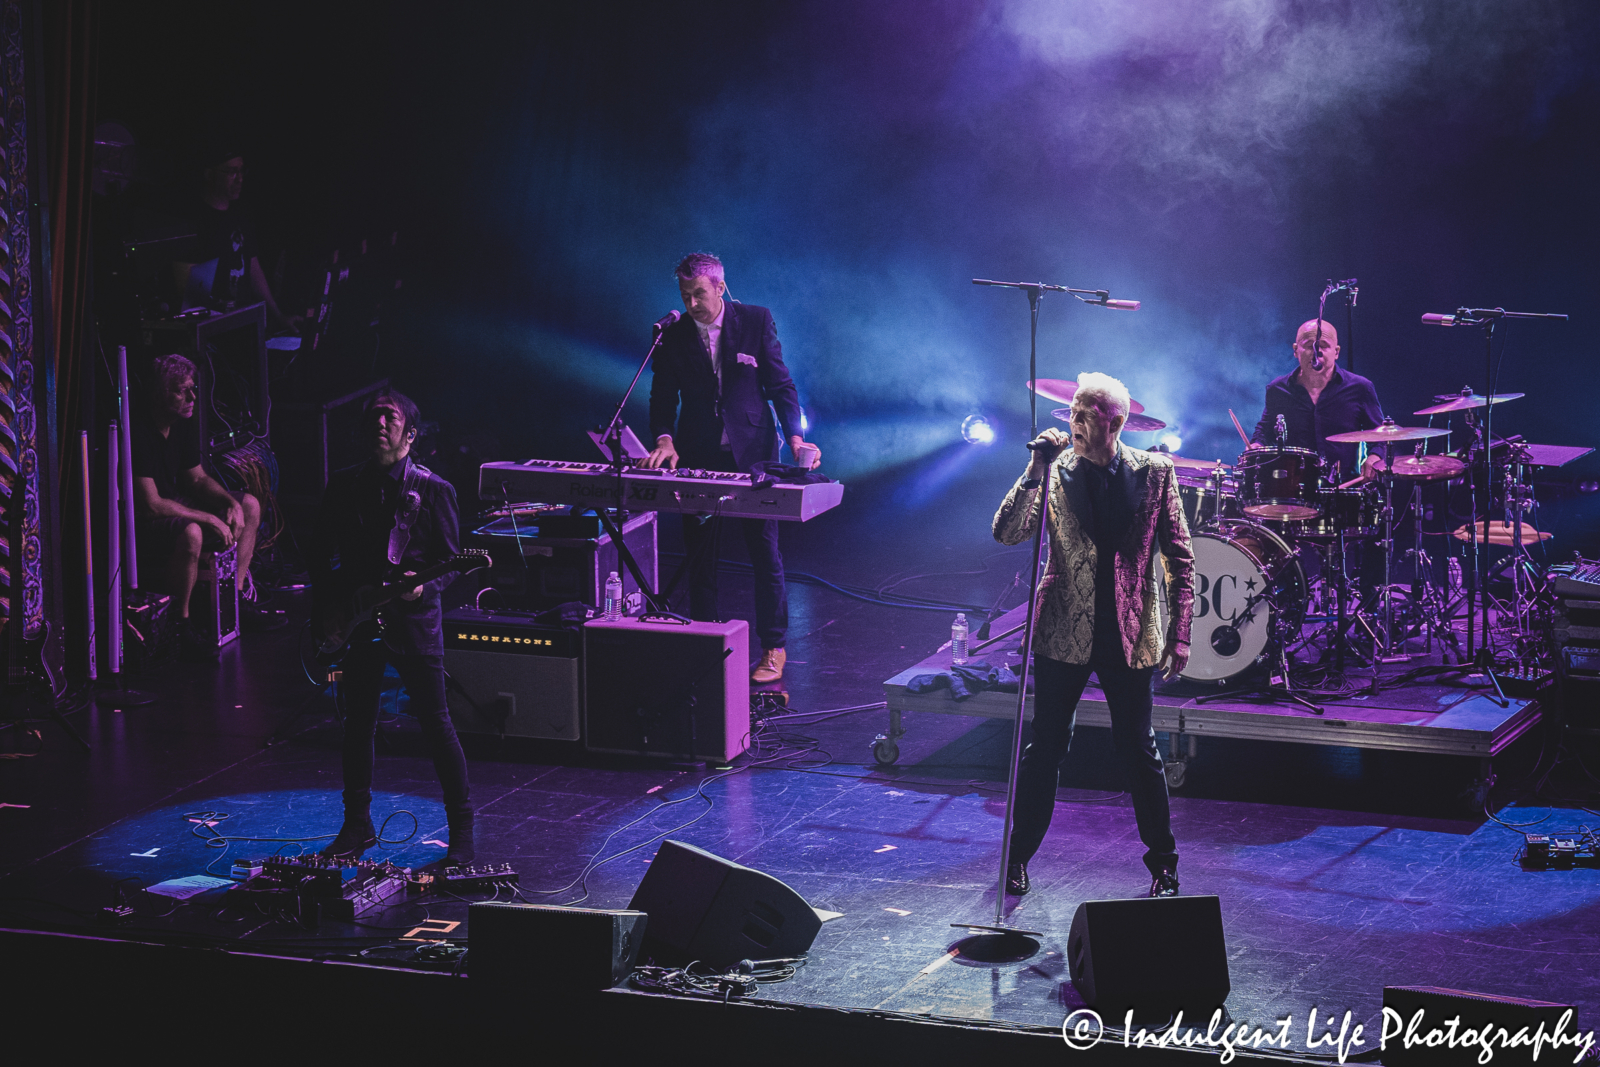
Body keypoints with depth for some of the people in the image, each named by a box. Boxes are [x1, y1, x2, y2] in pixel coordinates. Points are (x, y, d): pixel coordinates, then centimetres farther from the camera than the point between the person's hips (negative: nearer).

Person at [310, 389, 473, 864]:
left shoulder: (433, 490, -2)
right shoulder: (345, 485, 7)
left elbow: (450, 559, 0)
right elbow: (322, 553, 13)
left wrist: (424, 584, -20)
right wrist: (326, 611, 4)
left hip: (414, 618, -4)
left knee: (435, 723, -4)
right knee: (358, 723, 10)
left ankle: (462, 827, 5)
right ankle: (358, 824, 22)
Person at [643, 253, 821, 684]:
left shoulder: (756, 321, -4)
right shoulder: (671, 337, -1)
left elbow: (780, 384, -1)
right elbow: (663, 397, 1)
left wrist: (795, 437, -13)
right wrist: (664, 440, -18)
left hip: (752, 452, -2)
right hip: (698, 455, 2)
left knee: (765, 553, 3)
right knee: (700, 555, 7)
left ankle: (773, 648, 13)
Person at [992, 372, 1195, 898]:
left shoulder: (1154, 472, -2)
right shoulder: (1055, 471, -2)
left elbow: (1180, 559, 3)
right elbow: (1006, 533, -12)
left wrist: (1179, 634, -2)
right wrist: (1036, 470, -20)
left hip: (1130, 635, 0)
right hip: (1063, 632, 0)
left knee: (1138, 750, 6)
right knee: (1045, 747, 6)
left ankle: (1163, 862, 20)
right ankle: (1018, 856, 19)